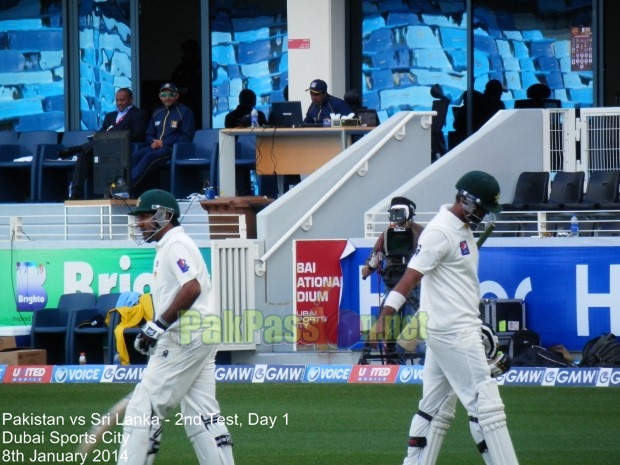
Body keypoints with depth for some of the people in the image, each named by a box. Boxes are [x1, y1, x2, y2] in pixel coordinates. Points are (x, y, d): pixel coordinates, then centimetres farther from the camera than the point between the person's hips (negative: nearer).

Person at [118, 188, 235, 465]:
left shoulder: (175, 244, -10)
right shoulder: (168, 247, 21)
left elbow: (192, 288, -24)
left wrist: (158, 325, -21)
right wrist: (154, 329, 14)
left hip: (185, 338, -11)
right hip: (200, 338, 11)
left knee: (144, 407, -10)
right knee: (202, 414, 9)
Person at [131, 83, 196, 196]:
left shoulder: (184, 111, 3)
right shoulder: (157, 113, 23)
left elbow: (186, 137, -4)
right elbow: (149, 135, 25)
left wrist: (164, 143, -12)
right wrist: (153, 142, 0)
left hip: (173, 149, -6)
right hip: (156, 147, 6)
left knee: (149, 157, -35)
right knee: (135, 156, -26)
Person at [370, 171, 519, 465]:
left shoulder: (463, 228, 14)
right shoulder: (440, 231, -15)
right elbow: (411, 277, -23)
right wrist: (384, 317, -31)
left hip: (460, 329, 10)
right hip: (452, 331, -10)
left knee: (437, 407, 10)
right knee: (485, 403, -10)